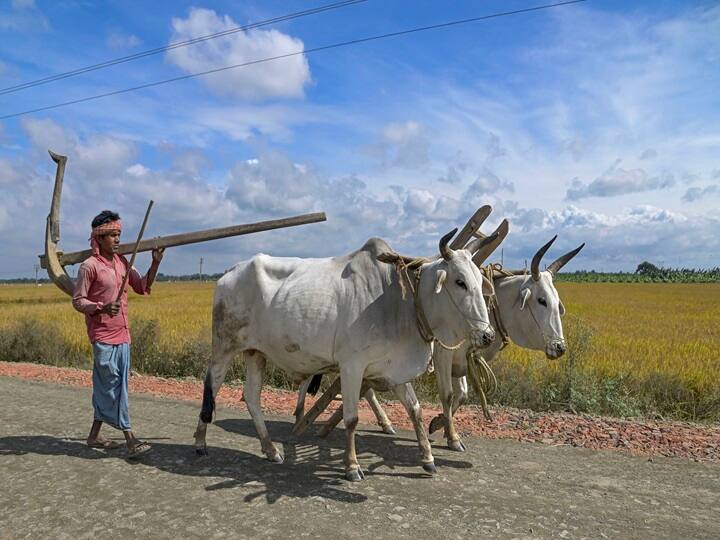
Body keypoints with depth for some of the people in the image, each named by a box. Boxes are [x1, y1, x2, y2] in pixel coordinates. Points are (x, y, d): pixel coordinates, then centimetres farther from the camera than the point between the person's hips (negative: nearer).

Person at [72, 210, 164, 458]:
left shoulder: (123, 262, 9)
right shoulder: (89, 266, -10)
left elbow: (142, 287, 11)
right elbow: (77, 300, -8)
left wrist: (155, 263, -1)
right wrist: (101, 308, -26)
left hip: (122, 335, 7)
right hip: (103, 336, -7)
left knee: (106, 387, 13)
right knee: (113, 385, -5)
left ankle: (94, 435, 27)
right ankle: (130, 439, -2)